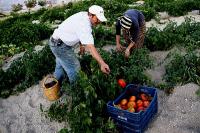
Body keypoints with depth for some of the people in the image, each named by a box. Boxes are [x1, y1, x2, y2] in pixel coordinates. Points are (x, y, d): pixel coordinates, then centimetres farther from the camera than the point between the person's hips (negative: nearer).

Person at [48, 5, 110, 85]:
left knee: (60, 66, 24)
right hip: (60, 45, -11)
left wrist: (81, 44, 13)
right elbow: (90, 47, -39)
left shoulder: (84, 15, -2)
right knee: (74, 69, -5)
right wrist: (102, 63, -44)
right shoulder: (84, 25, -31)